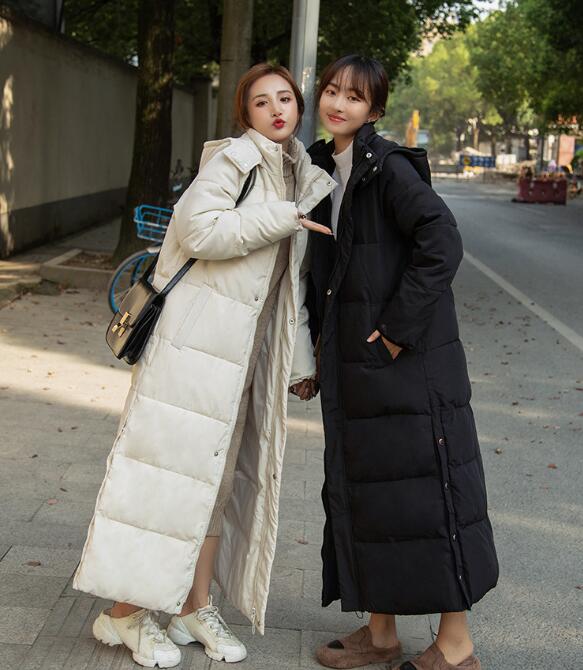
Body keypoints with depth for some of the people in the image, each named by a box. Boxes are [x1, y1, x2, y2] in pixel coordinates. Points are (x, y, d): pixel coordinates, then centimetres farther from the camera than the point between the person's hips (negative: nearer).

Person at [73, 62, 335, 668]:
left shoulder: (300, 175, 18)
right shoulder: (234, 157, -6)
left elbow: (291, 284, 21)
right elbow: (197, 228, -22)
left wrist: (299, 358, 17)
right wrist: (280, 219, -17)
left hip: (246, 346, 8)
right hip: (198, 334, -8)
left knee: (218, 471, 12)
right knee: (170, 464, -6)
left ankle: (195, 605, 23)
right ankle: (124, 612, 5)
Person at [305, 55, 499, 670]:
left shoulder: (388, 166, -11)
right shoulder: (324, 170, 13)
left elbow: (441, 244, -20)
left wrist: (397, 329, -19)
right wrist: (318, 341, 13)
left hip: (408, 355, -8)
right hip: (352, 360, 9)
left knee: (426, 488, -1)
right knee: (359, 488, 13)